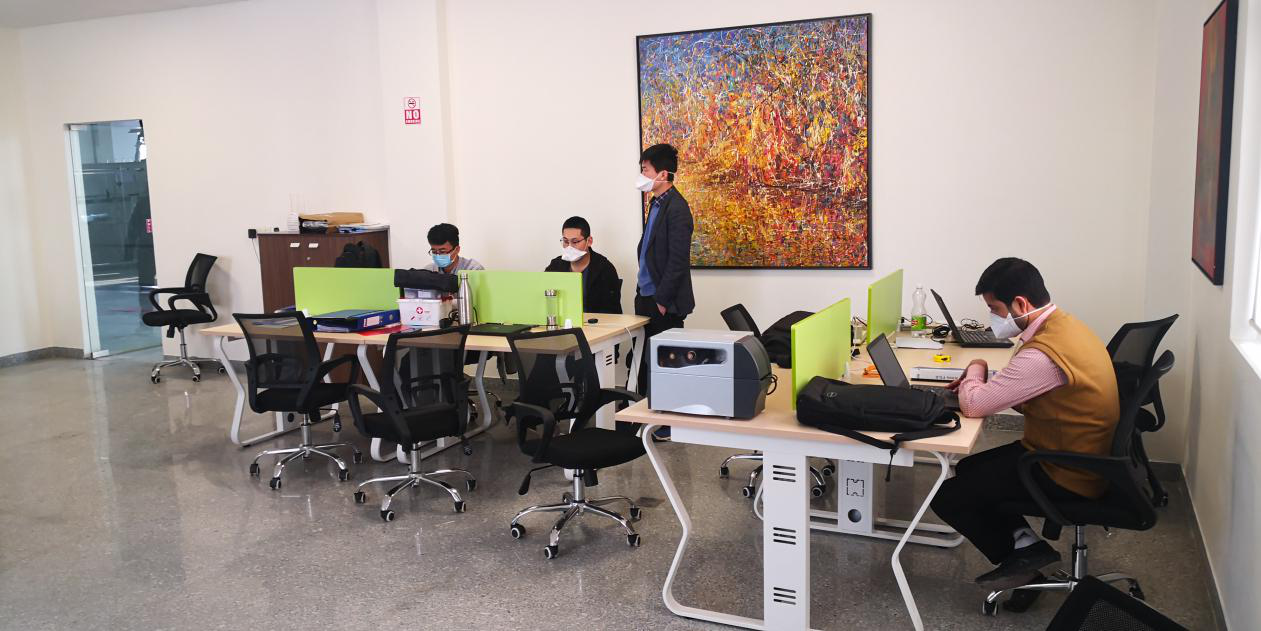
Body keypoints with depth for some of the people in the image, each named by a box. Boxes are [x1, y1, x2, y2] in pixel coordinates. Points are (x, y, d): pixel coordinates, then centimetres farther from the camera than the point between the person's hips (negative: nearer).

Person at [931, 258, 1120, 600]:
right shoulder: (1064, 323, 2)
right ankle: (1024, 541, 10)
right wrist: (980, 380, 1)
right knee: (968, 469, 19)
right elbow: (1020, 389, 15)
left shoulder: (1043, 353, -30)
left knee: (947, 497, -5)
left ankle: (1024, 556, 9)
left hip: (1066, 476, -10)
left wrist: (976, 369, -6)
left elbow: (973, 405, -26)